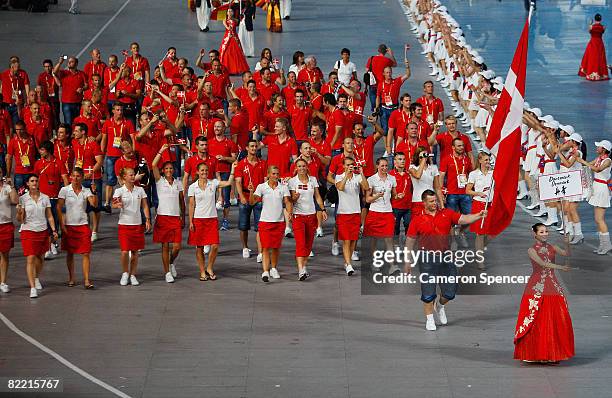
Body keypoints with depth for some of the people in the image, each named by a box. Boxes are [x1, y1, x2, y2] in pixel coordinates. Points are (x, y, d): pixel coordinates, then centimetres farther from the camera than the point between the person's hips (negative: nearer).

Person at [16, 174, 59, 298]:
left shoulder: (45, 198, 3)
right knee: (30, 259, -11)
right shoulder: (23, 199, -4)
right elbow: (20, 220, -6)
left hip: (43, 231, 3)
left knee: (40, 257, 15)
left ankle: (37, 278, 42)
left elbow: (49, 216, 9)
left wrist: (54, 230, 0)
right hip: (28, 231, -3)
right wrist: (19, 213, -27)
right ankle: (32, 288, -12)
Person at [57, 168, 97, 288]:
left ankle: (86, 280, -6)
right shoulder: (64, 190, -1)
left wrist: (94, 192, -27)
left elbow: (94, 204, -11)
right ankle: (71, 278, 21)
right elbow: (58, 208, -1)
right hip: (69, 225, 0)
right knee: (70, 253, 9)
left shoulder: (86, 191, 3)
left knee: (86, 253, -6)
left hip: (83, 225, 1)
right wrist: (62, 225, -7)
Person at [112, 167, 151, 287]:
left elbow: (145, 206, 9)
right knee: (125, 251, -8)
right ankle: (125, 273, 13)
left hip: (137, 224, 3)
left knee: (135, 251, 5)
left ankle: (132, 275, 18)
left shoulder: (140, 190, 6)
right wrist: (117, 205, -39)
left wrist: (147, 220, -2)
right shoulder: (119, 191, -3)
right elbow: (114, 204, -16)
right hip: (124, 224, -3)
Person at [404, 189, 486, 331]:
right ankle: (429, 319, 16)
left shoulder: (447, 214, 4)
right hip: (427, 259, -2)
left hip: (445, 257, 3)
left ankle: (440, 306, 38)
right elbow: (410, 240, 4)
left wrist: (478, 216, -24)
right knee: (428, 292, 1)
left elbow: (463, 219, -5)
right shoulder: (417, 219, -1)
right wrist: (407, 261, 4)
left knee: (450, 291, 7)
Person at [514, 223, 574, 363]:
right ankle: (536, 354, 4)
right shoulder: (532, 250, -1)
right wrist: (560, 267, -30)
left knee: (556, 321, -1)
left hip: (553, 288, 4)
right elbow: (542, 263, -17)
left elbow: (566, 253, -5)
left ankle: (553, 354, 7)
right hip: (537, 288, -4)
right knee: (537, 322, -4)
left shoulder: (552, 248, 11)